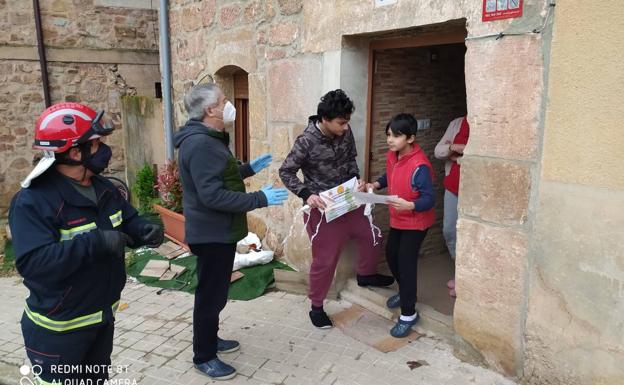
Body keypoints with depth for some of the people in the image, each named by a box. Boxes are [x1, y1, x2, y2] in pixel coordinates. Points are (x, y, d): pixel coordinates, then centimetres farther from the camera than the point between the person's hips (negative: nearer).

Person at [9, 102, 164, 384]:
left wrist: (145, 231, -13)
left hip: (103, 317, 8)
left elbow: (127, 222, 11)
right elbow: (33, 263, -34)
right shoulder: (32, 202, -25)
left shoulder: (104, 188, 1)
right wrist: (96, 242, -39)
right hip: (59, 328, -7)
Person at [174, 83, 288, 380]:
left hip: (218, 231, 11)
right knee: (210, 295, 3)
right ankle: (204, 357, 20)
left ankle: (210, 339, 39)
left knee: (215, 292, 22)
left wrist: (250, 168, 15)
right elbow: (213, 195, -31)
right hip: (212, 234, -11)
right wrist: (261, 199, -28)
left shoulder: (207, 139, 12)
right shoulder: (200, 144, -25)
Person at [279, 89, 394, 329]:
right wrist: (307, 194, -27)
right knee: (325, 258, 0)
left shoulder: (346, 132, -6)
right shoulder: (307, 141, -23)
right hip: (322, 207, -6)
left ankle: (366, 275, 48)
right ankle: (316, 308, 21)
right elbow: (286, 172, -15)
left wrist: (356, 180, -7)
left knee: (371, 236, 18)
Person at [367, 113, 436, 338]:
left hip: (416, 222, -9)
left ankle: (408, 314, 8)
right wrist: (376, 184, -1)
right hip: (397, 219, 9)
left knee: (406, 262, -7)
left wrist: (409, 205, -45)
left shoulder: (419, 166, -29)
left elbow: (429, 199, -28)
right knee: (391, 255, 19)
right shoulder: (391, 156, -4)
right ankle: (406, 292, 43)